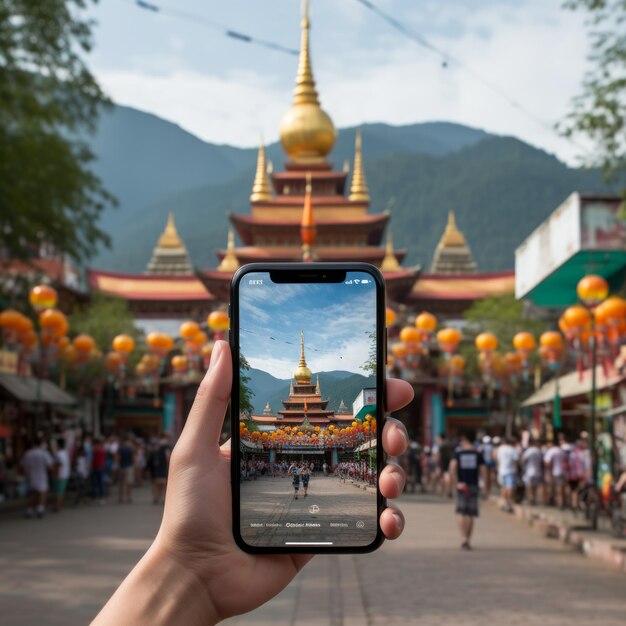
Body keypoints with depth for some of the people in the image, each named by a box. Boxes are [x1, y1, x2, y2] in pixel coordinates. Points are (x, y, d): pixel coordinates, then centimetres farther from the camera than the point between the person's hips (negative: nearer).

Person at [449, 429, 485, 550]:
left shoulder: (458, 452, 0)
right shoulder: (477, 453, 3)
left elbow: (452, 467, -15)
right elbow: (483, 470, -3)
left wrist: (456, 483, -11)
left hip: (461, 485, -1)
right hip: (474, 485, 1)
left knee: (461, 512, 1)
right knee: (471, 514, 9)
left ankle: (463, 538, -18)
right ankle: (468, 540, 12)